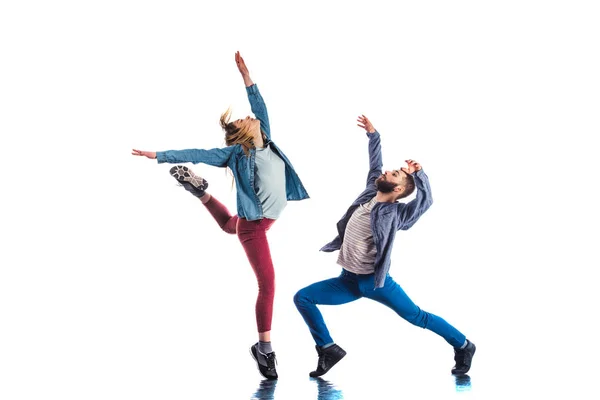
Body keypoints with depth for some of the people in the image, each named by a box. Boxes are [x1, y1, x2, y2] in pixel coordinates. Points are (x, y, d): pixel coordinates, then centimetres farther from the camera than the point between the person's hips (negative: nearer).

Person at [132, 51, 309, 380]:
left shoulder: (266, 142, 4)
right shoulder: (235, 152, -12)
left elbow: (260, 106, 6)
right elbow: (197, 155, -11)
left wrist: (245, 75, 5)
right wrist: (158, 156, -10)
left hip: (268, 218, 8)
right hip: (252, 225, -8)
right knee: (268, 284, -8)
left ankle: (201, 192, 47)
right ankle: (264, 348, 1)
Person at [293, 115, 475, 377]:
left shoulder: (395, 213, -13)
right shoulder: (371, 193, 5)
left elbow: (425, 200, -28)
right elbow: (375, 165, 18)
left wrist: (418, 174, -38)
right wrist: (373, 135, 19)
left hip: (375, 281, -7)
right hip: (349, 280, 7)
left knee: (417, 317, 0)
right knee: (302, 298, -2)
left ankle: (463, 346, 19)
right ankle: (328, 350, 4)